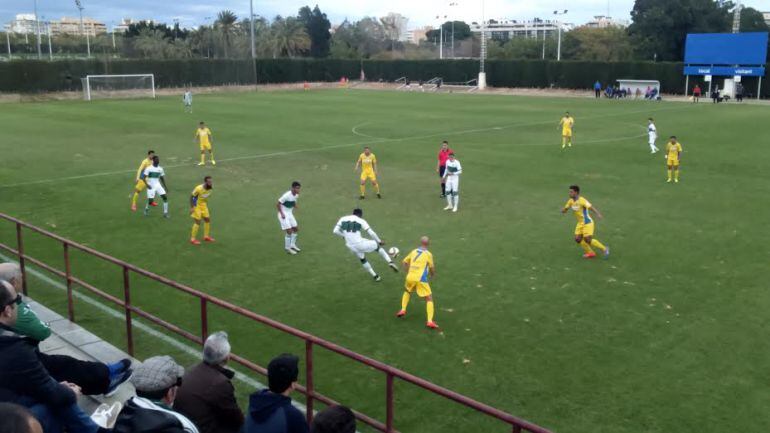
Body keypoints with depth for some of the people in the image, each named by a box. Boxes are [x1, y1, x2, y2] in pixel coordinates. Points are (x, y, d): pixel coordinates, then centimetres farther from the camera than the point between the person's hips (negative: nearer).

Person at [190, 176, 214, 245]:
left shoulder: (210, 188, -8)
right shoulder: (199, 188, -29)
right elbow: (191, 197, -19)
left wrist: (206, 205, 16)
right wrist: (192, 208, -20)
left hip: (204, 205, 7)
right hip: (197, 206, -7)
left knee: (207, 220, 10)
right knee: (197, 222, -7)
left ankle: (206, 236, 25)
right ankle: (193, 239, 4)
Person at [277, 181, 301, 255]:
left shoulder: (296, 195, -2)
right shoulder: (286, 195, -26)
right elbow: (278, 204, -20)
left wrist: (295, 206, 3)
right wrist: (282, 214, -19)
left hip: (290, 213, 8)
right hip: (284, 214, -8)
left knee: (296, 228, 11)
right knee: (289, 231, -10)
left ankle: (292, 245, 27)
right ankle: (288, 248, 4)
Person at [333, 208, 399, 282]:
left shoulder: (343, 219, 7)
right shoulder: (361, 221, -3)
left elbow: (335, 231, 4)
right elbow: (371, 233, -4)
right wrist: (379, 241, 10)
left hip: (351, 246, 4)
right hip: (360, 244, -4)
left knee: (362, 260, 30)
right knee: (378, 246, 21)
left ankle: (375, 276, 35)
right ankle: (390, 262, 7)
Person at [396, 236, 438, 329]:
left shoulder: (414, 251, 13)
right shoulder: (428, 254, 0)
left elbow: (405, 261, 22)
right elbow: (432, 268, 5)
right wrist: (432, 275, 26)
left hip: (410, 277, 4)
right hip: (421, 279, -4)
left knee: (407, 291, 35)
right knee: (429, 299, 3)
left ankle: (403, 310, 22)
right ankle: (430, 321, -10)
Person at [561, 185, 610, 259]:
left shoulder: (582, 200, -21)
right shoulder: (571, 201, 1)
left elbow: (591, 207, -27)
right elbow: (564, 210, 9)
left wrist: (598, 214, -45)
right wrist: (564, 210, -16)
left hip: (587, 223, -7)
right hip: (580, 223, 7)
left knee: (588, 240, -13)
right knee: (577, 239, 0)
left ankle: (604, 249, 7)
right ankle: (590, 253, 17)